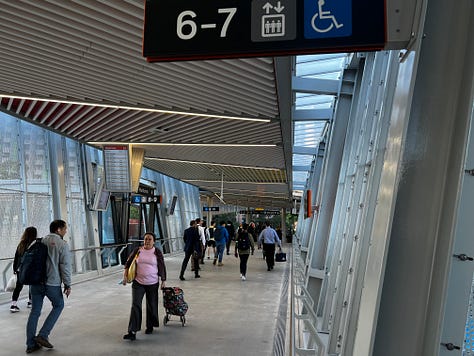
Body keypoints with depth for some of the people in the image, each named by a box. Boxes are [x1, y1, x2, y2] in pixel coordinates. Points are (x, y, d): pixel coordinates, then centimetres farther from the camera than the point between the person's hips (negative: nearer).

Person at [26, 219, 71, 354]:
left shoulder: (40, 241, 9)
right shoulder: (62, 244, -8)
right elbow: (65, 266, -11)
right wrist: (68, 285, -4)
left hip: (35, 282, 5)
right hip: (52, 283, -5)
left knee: (35, 311, 11)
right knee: (58, 305, 16)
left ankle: (31, 344, 13)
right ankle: (43, 335, 7)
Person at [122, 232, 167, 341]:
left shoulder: (157, 252, -3)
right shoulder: (137, 250, 0)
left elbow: (162, 267, 2)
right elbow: (128, 263, 7)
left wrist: (163, 281, 3)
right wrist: (125, 276, -1)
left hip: (152, 284, 0)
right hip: (138, 283, 0)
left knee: (151, 306, 11)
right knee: (135, 305, -8)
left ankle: (150, 326, 32)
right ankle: (132, 332, -10)